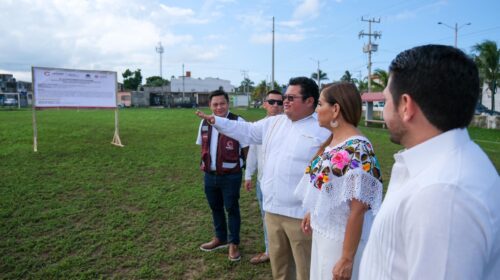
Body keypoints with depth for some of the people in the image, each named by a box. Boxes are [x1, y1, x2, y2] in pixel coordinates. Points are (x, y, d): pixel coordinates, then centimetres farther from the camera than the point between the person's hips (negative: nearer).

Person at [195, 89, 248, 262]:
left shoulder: (238, 122, -13)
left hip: (231, 175, -5)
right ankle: (220, 238, 39)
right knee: (215, 208, 19)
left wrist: (241, 163, 0)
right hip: (209, 175, 6)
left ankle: (234, 243, 24)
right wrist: (204, 163, 13)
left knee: (232, 208, 8)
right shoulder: (204, 123, 5)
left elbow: (246, 147, -6)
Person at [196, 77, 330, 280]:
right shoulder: (274, 123, 10)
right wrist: (215, 121, 9)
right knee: (278, 263, 23)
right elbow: (247, 131, 16)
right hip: (273, 209, 7)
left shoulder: (324, 130, -12)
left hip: (301, 214, -6)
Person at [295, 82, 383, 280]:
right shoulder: (331, 141, 2)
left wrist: (346, 259, -22)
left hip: (342, 240, -8)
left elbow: (357, 210, -25)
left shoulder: (357, 149, -25)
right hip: (322, 233, 8)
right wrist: (312, 214, 22)